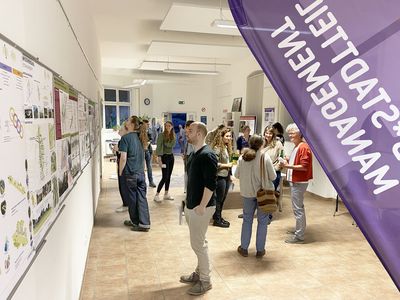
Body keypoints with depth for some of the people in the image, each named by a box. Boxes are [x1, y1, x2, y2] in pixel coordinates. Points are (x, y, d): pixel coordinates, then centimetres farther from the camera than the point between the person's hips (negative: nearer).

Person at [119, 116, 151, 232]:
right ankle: (144, 223, 8)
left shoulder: (126, 138, -13)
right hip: (141, 172, 6)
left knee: (132, 198, 9)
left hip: (130, 173, -6)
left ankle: (135, 222, 23)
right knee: (142, 198, 7)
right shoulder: (140, 137, 8)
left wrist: (120, 172, -6)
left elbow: (123, 158, -16)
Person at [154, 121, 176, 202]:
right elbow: (159, 147, -18)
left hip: (171, 156, 6)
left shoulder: (173, 135, 8)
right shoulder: (161, 135, -11)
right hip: (164, 156, -6)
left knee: (169, 176, 10)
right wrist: (159, 159, -23)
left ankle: (166, 194, 19)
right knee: (165, 177, -9)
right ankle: (157, 195, -1)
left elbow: (171, 145, 3)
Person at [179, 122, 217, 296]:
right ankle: (199, 273, 34)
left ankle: (205, 281, 16)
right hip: (191, 205, 9)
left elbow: (211, 184, -24)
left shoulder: (207, 155, -19)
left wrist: (202, 206, -22)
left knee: (198, 244, 0)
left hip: (201, 207, -9)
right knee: (198, 242, 19)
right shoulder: (194, 153, 10)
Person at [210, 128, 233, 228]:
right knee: (219, 199, 3)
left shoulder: (227, 148, 10)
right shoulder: (217, 148, -16)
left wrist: (230, 175, 15)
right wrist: (226, 165, -15)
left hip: (226, 176, 8)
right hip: (220, 176, -8)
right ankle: (217, 220, 15)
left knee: (223, 198, 16)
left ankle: (218, 216, 30)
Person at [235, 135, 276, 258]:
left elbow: (236, 175, 1)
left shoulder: (242, 157, -5)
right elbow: (273, 176, -11)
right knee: (262, 221, 11)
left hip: (247, 192, 3)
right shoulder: (265, 157, -13)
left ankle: (244, 248, 25)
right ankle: (260, 250, 20)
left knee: (247, 219, 16)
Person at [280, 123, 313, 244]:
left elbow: (304, 167, -22)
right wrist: (287, 162, 6)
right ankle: (299, 229, 31)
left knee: (298, 208, -6)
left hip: (299, 182, -10)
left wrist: (288, 166, -22)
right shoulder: (297, 147, 14)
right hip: (295, 181, 10)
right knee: (298, 207, 18)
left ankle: (299, 236, 2)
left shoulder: (304, 147, -16)